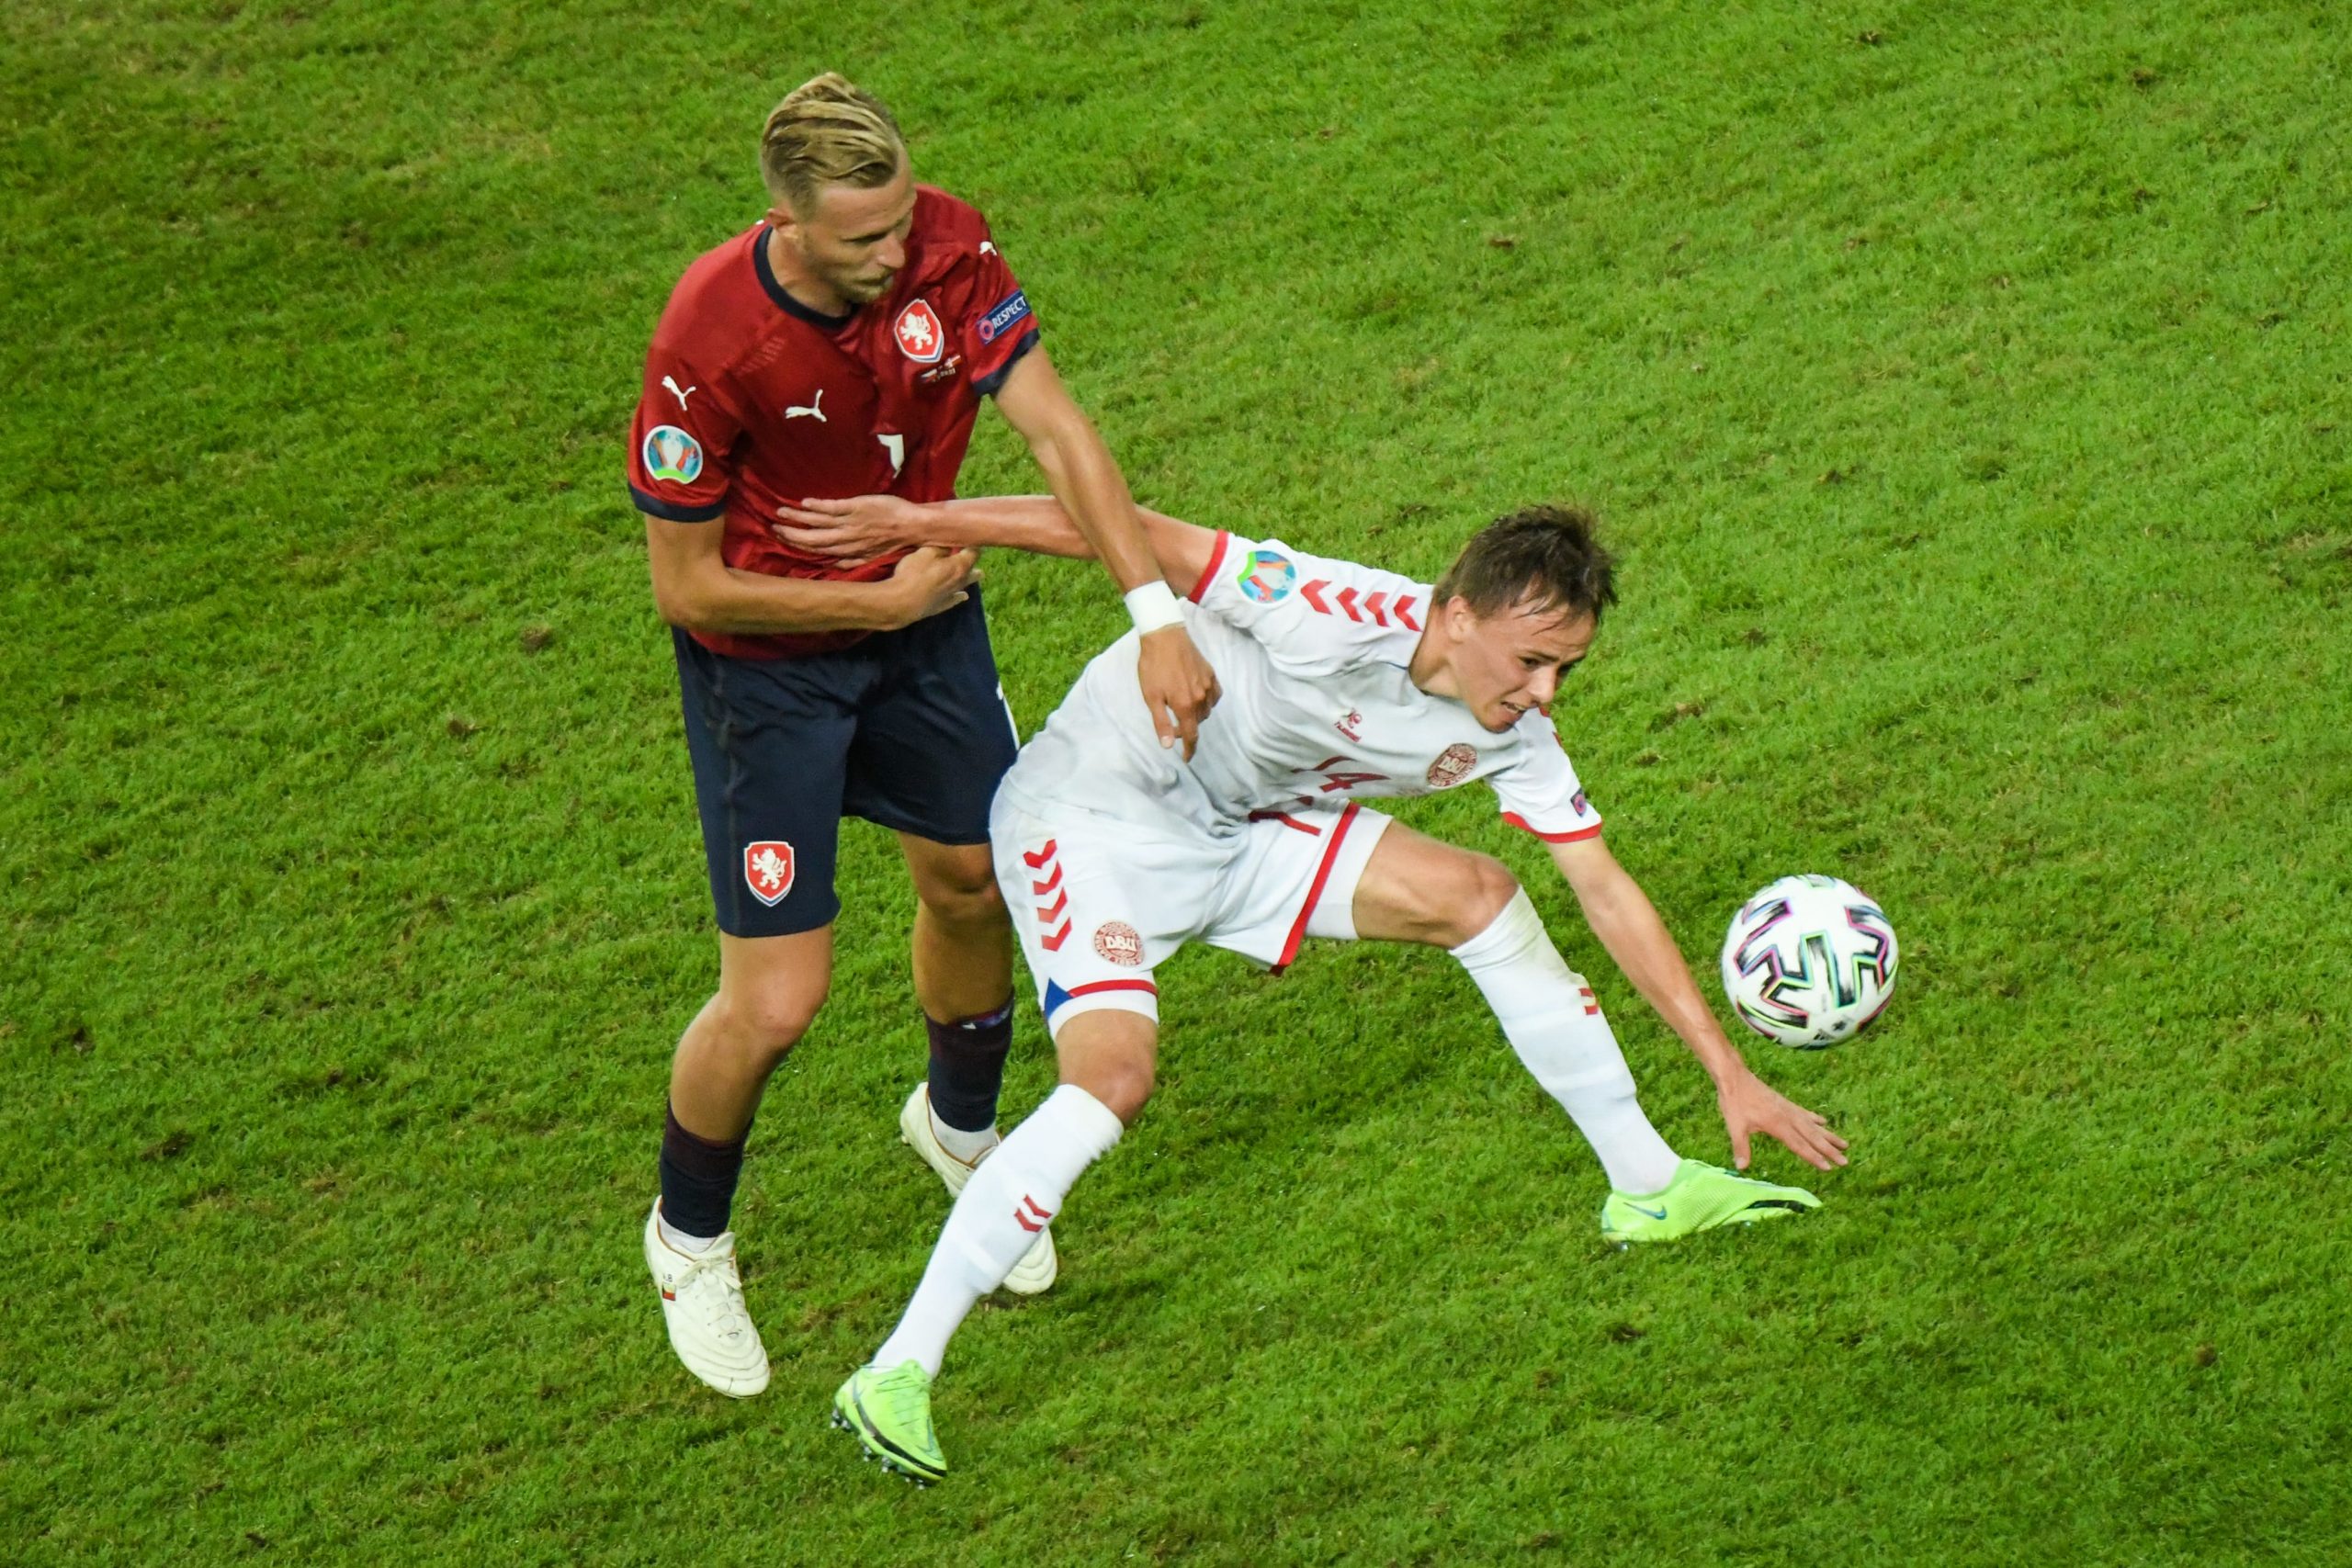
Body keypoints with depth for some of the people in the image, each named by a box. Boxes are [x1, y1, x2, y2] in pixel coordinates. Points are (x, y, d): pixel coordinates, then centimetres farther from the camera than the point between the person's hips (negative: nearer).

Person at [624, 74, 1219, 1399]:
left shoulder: (947, 247, -21)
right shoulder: (711, 344, -33)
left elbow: (1055, 428, -22)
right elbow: (687, 586, -23)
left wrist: (1160, 614, -31)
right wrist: (882, 602, -18)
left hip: (922, 607, 5)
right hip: (765, 654, -5)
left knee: (974, 877, 21)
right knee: (778, 1000, -7)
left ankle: (960, 1124, 54)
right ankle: (689, 1241, 23)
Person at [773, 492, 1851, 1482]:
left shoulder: (1511, 730, -8)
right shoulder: (1341, 621, -32)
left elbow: (1607, 891, 0)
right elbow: (1132, 538, -28)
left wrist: (1730, 1072, 0)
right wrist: (915, 523, -26)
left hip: (1236, 828, 8)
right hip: (1092, 812, -8)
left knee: (1477, 895, 2)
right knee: (1114, 1077, -28)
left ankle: (1648, 1189, 17)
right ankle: (895, 1376, -23)